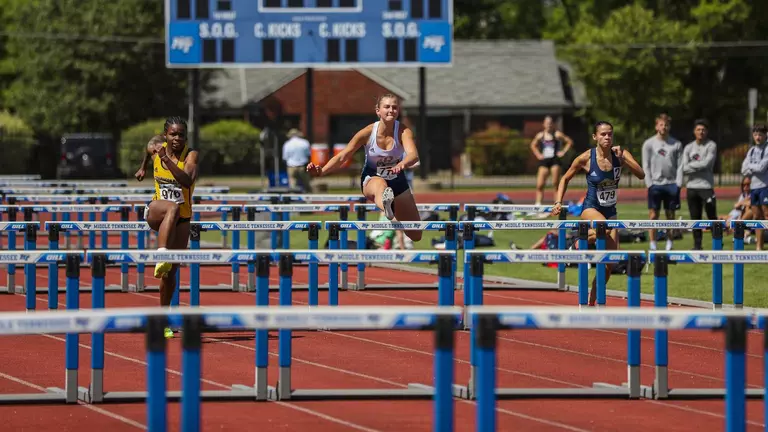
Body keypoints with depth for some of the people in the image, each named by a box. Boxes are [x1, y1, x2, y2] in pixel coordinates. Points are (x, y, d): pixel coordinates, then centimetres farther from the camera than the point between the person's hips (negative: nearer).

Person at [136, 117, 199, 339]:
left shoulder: (191, 155, -13)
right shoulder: (156, 150, -4)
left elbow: (187, 181, -32)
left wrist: (167, 160, -43)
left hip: (182, 220, 1)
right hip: (156, 212, -1)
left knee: (171, 272, 1)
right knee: (173, 208, -39)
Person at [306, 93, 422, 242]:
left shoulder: (403, 131, -20)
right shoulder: (368, 132, -18)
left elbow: (413, 155, -39)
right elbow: (342, 157, -17)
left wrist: (403, 164, -63)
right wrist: (321, 171, -34)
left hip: (397, 181, 2)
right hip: (371, 179, -2)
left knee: (415, 235, 4)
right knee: (380, 184, -44)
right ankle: (386, 206, -82)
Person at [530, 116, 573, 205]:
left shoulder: (557, 134, 0)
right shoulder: (540, 135, 9)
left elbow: (570, 142, 5)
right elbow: (533, 146, 26)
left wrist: (563, 152, -2)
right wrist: (538, 154, 13)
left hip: (555, 161, -3)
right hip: (544, 161, 3)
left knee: (556, 183, -7)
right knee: (539, 185, -6)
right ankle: (538, 204, -3)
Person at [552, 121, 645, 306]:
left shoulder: (620, 154, -7)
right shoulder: (586, 158, -12)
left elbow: (641, 175, -18)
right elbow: (565, 179, 2)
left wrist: (622, 159, -29)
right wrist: (558, 203, -8)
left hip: (610, 211, 4)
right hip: (591, 208, -4)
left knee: (608, 264, 0)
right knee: (605, 228, -41)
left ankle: (592, 303, 16)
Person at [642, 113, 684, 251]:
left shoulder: (676, 144, 6)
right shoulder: (649, 144, 4)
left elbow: (680, 166, 4)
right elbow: (646, 166, 1)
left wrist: (678, 184, -5)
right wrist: (649, 183, -8)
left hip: (672, 184, 1)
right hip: (655, 184, -1)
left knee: (670, 215, 5)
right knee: (653, 216, -4)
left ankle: (669, 245, 11)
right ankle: (653, 246, -1)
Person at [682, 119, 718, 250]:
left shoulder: (711, 146, -1)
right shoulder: (688, 147, 11)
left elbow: (706, 163, -13)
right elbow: (684, 169, 2)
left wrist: (691, 165, -1)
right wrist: (699, 167, -8)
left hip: (706, 186, -4)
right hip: (692, 187, 4)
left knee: (712, 217, -1)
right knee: (695, 218, 7)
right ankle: (697, 246, 12)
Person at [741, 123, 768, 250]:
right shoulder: (752, 150, 14)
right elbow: (744, 170, 9)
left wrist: (750, 166, 2)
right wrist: (755, 168, -8)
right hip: (754, 187, 7)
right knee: (757, 217, 8)